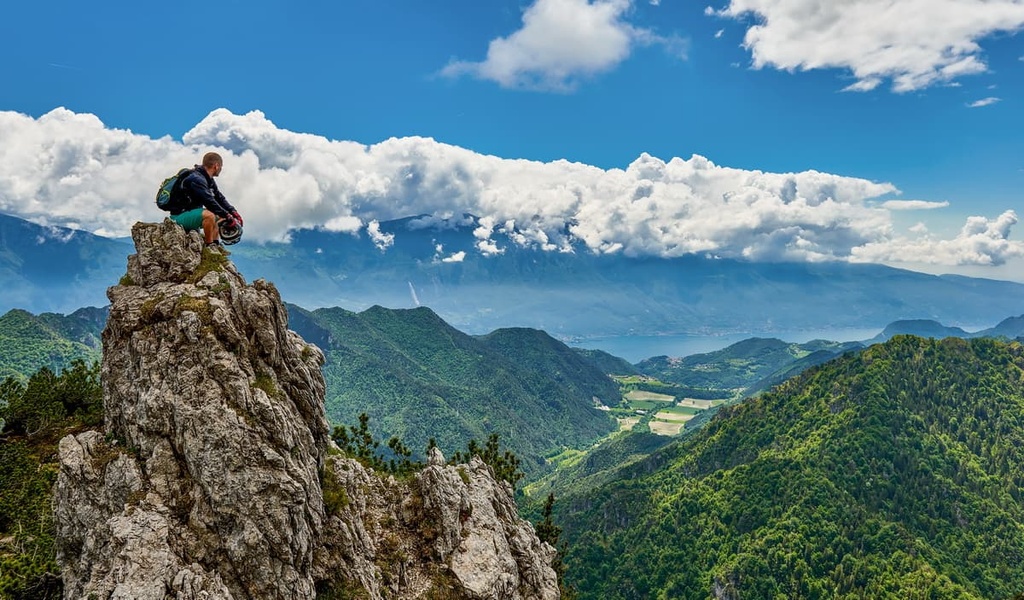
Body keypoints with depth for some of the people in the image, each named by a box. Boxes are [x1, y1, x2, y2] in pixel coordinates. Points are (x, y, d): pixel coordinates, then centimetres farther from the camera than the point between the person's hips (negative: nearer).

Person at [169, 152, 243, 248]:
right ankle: (209, 246, -22)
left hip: (190, 214, 11)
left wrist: (233, 212, -5)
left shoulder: (209, 180, 10)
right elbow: (209, 202, -29)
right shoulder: (196, 179, -21)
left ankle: (215, 244, 5)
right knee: (209, 215, -34)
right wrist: (228, 217, -29)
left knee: (220, 217, 17)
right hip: (180, 217, -11)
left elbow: (220, 198, 9)